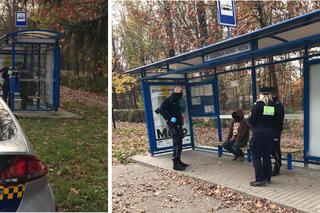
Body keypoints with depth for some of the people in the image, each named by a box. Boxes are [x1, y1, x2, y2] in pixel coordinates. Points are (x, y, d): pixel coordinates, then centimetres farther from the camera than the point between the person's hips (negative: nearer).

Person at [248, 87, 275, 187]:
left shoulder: (258, 104, -10)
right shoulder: (273, 106, 3)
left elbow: (251, 120, -11)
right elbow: (275, 122, 7)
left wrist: (250, 117, 9)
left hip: (259, 133, -5)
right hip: (270, 133, 5)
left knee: (256, 157, 2)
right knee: (267, 156, 13)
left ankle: (260, 180, 2)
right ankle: (267, 178, 20)